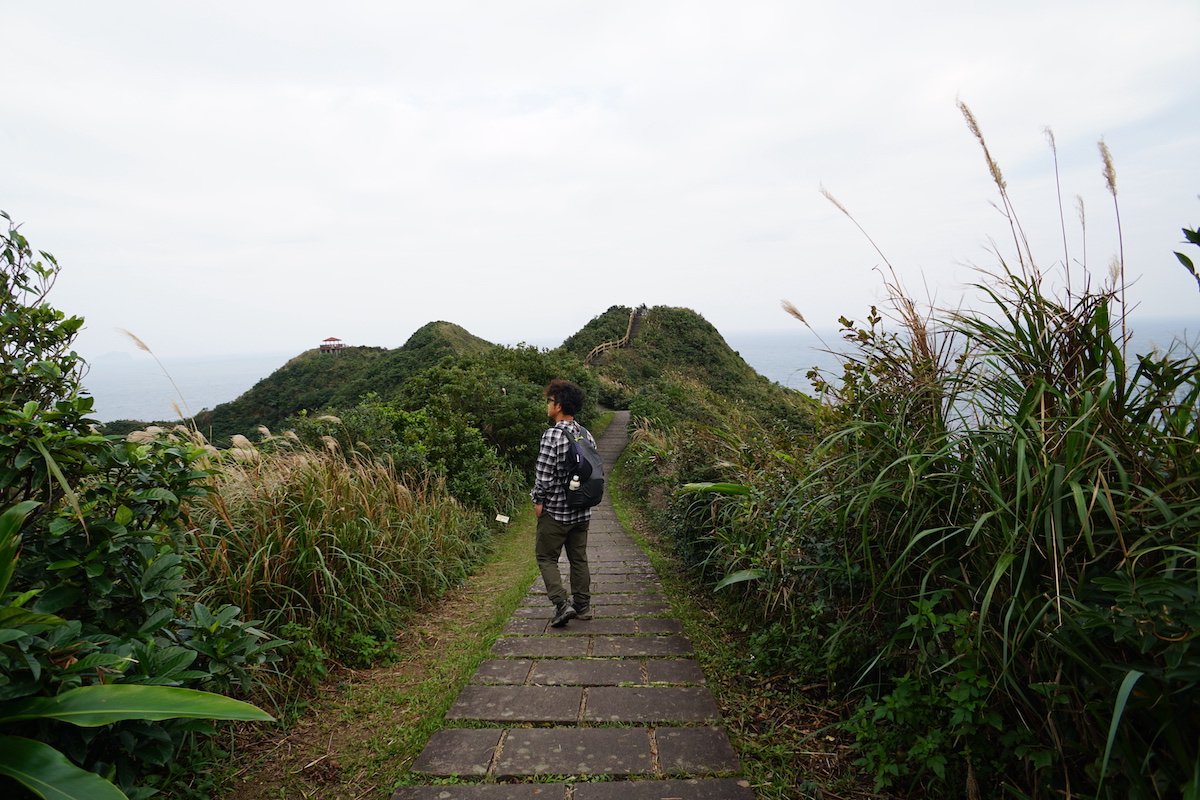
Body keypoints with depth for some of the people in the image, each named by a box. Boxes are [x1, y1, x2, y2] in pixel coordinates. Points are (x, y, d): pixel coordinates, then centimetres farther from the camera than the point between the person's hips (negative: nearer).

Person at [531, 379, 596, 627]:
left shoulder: (552, 435, -19)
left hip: (555, 511, -7)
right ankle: (582, 605, 24)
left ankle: (562, 603, -1)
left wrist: (539, 501, -5)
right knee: (579, 558, 16)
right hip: (582, 511, 7)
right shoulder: (586, 435, 4)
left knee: (546, 557, 8)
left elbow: (544, 475, -19)